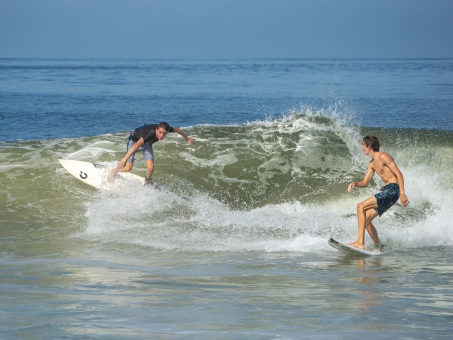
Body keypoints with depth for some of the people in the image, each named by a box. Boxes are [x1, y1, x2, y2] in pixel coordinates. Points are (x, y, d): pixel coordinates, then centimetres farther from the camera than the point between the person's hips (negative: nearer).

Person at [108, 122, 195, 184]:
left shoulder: (165, 129, -29)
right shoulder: (150, 133, -46)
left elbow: (176, 129, -5)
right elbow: (136, 146, -53)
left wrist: (187, 138, 11)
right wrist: (124, 160, -61)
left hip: (147, 143, 5)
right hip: (135, 140, -5)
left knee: (150, 168, -7)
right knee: (128, 168, -11)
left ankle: (146, 183, 23)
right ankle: (115, 170, 22)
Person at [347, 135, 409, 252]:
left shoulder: (383, 157, -9)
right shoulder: (372, 164, 19)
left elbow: (399, 174, -13)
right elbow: (364, 183, 23)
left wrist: (402, 193, -21)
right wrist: (354, 183, 1)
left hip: (392, 190, -9)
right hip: (386, 191, 9)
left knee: (361, 206, -18)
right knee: (366, 220, 7)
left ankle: (360, 242, -24)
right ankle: (378, 248, 11)